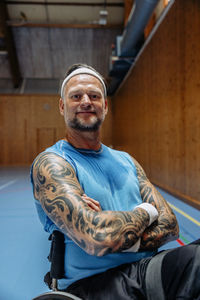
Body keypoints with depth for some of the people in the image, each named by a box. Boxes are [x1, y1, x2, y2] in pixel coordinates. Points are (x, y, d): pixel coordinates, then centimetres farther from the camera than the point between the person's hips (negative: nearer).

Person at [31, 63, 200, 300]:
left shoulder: (126, 160, 14)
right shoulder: (50, 163, -7)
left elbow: (169, 225, 7)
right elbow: (98, 238, -23)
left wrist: (117, 238, -12)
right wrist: (145, 212, -4)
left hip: (147, 266, 5)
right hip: (92, 281, -4)